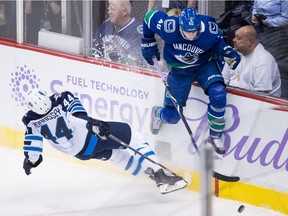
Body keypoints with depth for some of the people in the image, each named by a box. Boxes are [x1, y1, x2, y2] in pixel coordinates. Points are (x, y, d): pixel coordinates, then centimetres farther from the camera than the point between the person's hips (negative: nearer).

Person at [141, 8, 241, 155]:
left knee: (218, 95, -28)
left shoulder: (209, 28, -29)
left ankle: (215, 136, -6)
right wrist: (148, 44, -2)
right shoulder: (169, 27, -32)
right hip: (179, 70, 0)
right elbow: (150, 16, -12)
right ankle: (158, 114, 44)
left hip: (205, 65, 0)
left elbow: (218, 41, -6)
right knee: (172, 116, 3)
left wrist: (227, 52, -26)